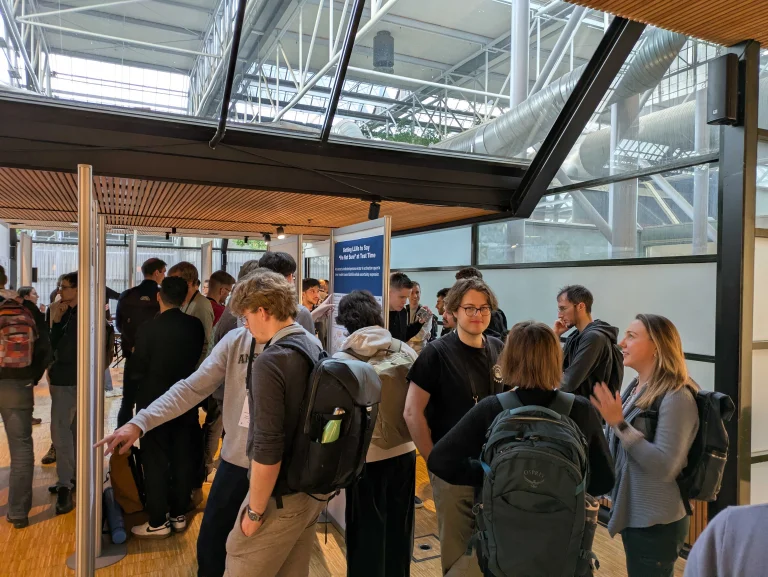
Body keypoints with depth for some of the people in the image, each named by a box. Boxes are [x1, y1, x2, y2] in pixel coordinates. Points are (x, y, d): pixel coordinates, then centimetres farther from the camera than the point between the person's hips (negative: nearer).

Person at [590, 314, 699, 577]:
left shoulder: (676, 397, -20)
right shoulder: (635, 388, 4)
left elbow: (665, 467, -27)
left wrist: (619, 424, -28)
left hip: (656, 523, -8)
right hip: (632, 514, 8)